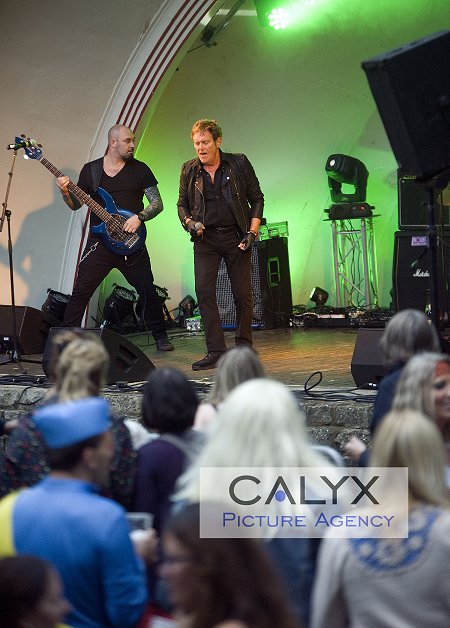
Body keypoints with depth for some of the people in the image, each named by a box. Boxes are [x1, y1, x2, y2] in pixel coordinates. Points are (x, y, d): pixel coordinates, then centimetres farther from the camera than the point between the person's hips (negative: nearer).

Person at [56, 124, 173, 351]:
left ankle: (160, 337, 19)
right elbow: (75, 204, 10)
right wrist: (65, 191, -10)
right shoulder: (90, 170, 7)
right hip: (99, 242, 0)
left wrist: (139, 217, -13)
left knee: (148, 291, 1)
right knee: (81, 291, -5)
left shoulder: (139, 169, 5)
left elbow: (157, 203, 4)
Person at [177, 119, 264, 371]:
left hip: (236, 237, -1)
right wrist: (189, 222, -7)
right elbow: (182, 204, 15)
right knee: (204, 291, -12)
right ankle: (216, 351, -9)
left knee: (242, 294, 1)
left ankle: (244, 348, 17)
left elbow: (257, 199, 4)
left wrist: (252, 232, -7)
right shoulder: (190, 170, 4)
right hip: (205, 238, 1)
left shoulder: (239, 164, -2)